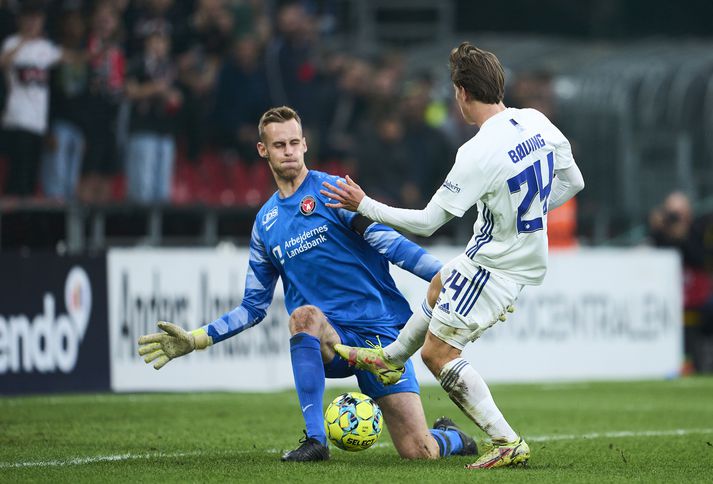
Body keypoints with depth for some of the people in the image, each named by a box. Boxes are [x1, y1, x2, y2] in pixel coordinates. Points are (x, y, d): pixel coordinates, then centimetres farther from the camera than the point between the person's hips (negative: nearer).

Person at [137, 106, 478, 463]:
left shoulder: (330, 190, 0)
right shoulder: (265, 222, 15)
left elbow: (387, 241, -9)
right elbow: (253, 308, 21)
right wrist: (193, 340, 13)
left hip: (380, 329, -3)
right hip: (330, 342, 3)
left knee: (420, 453, -13)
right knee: (304, 314, -35)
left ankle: (452, 437, 26)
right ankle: (315, 440, -28)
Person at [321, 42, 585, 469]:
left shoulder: (478, 153, -29)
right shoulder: (536, 122, -7)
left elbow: (426, 222, -22)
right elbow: (572, 182, 7)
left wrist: (364, 206, -10)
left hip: (495, 265, -9)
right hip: (529, 253, 9)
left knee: (438, 352, 0)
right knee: (438, 291, 31)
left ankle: (508, 443, -3)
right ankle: (389, 359, 55)